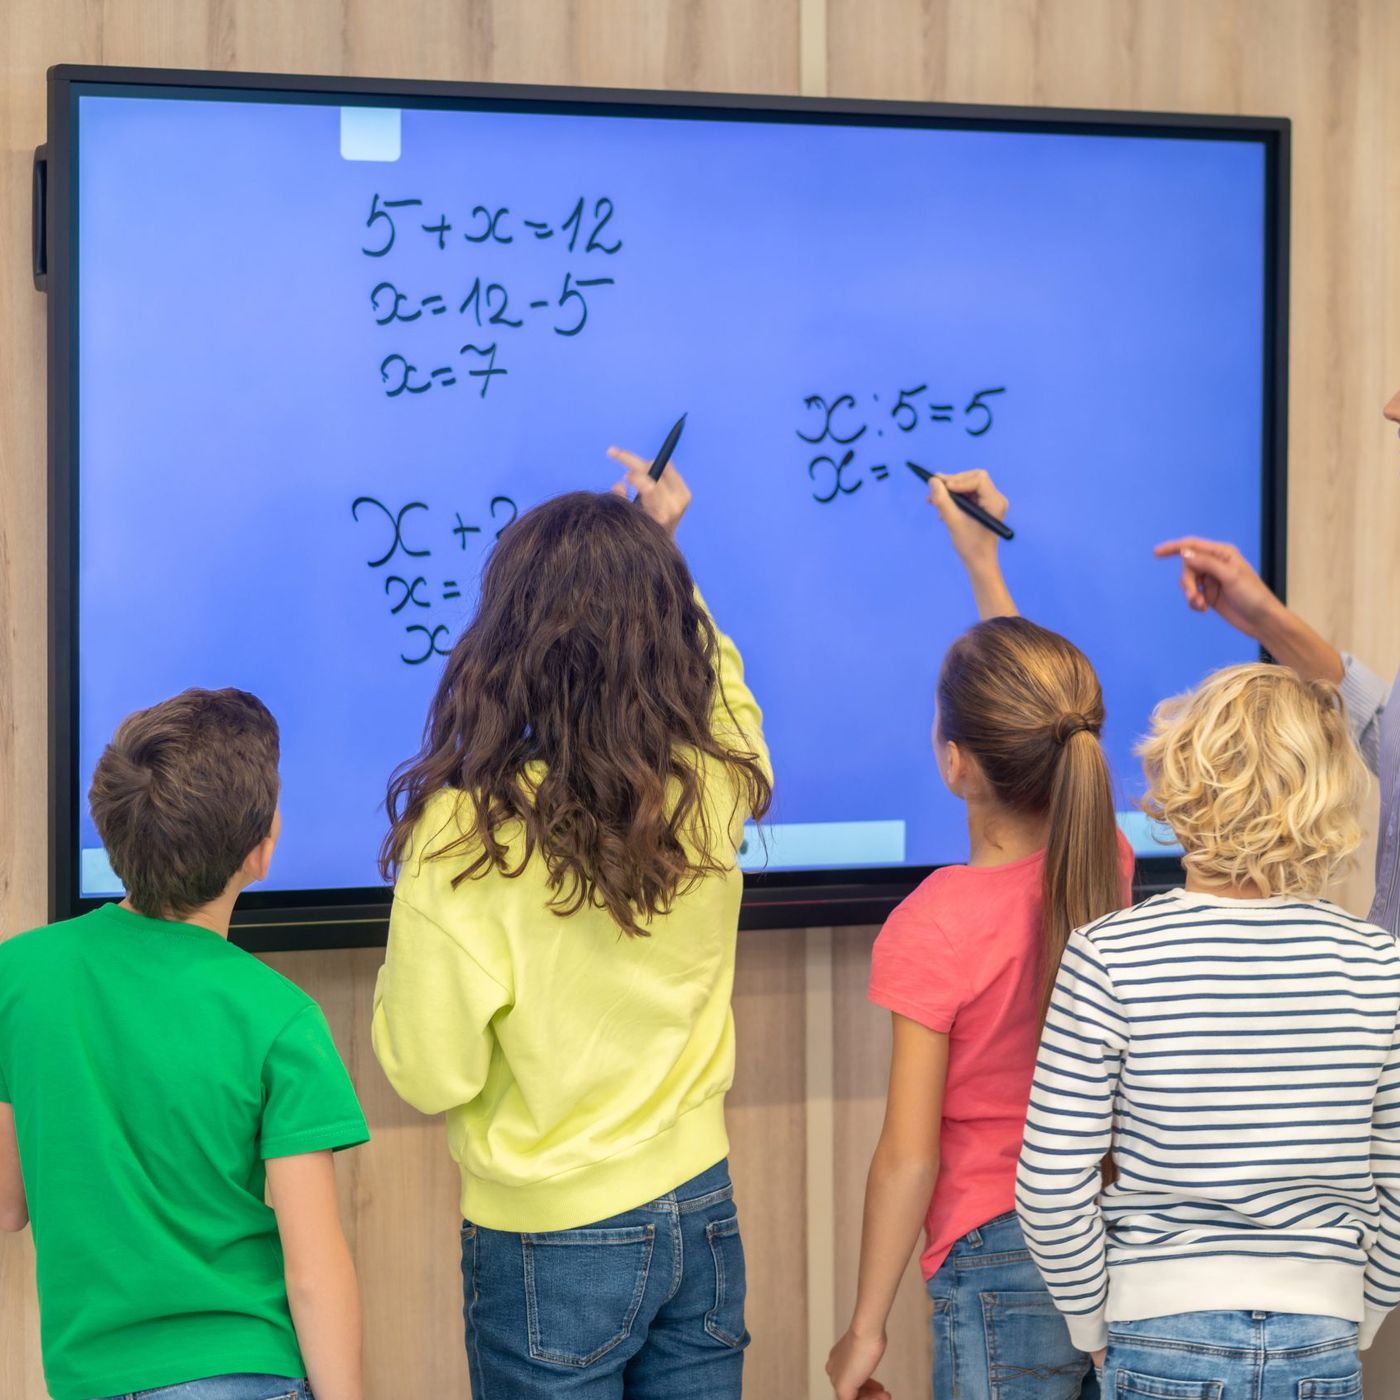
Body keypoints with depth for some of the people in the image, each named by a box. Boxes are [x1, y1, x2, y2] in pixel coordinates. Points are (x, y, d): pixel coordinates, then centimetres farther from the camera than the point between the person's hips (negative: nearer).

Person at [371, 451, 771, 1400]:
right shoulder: (714, 789, -7)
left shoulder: (463, 834, -20)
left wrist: (397, 989, 2)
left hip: (551, 1242, -4)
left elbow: (433, 1074, -16)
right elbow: (720, 687, 19)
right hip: (700, 1215, 4)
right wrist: (662, 554, 27)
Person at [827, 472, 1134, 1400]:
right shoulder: (1107, 862, -4)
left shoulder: (932, 928, -20)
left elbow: (909, 1159, -16)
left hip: (1001, 1263, -6)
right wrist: (983, 560, 27)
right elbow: (1037, 718, 17)